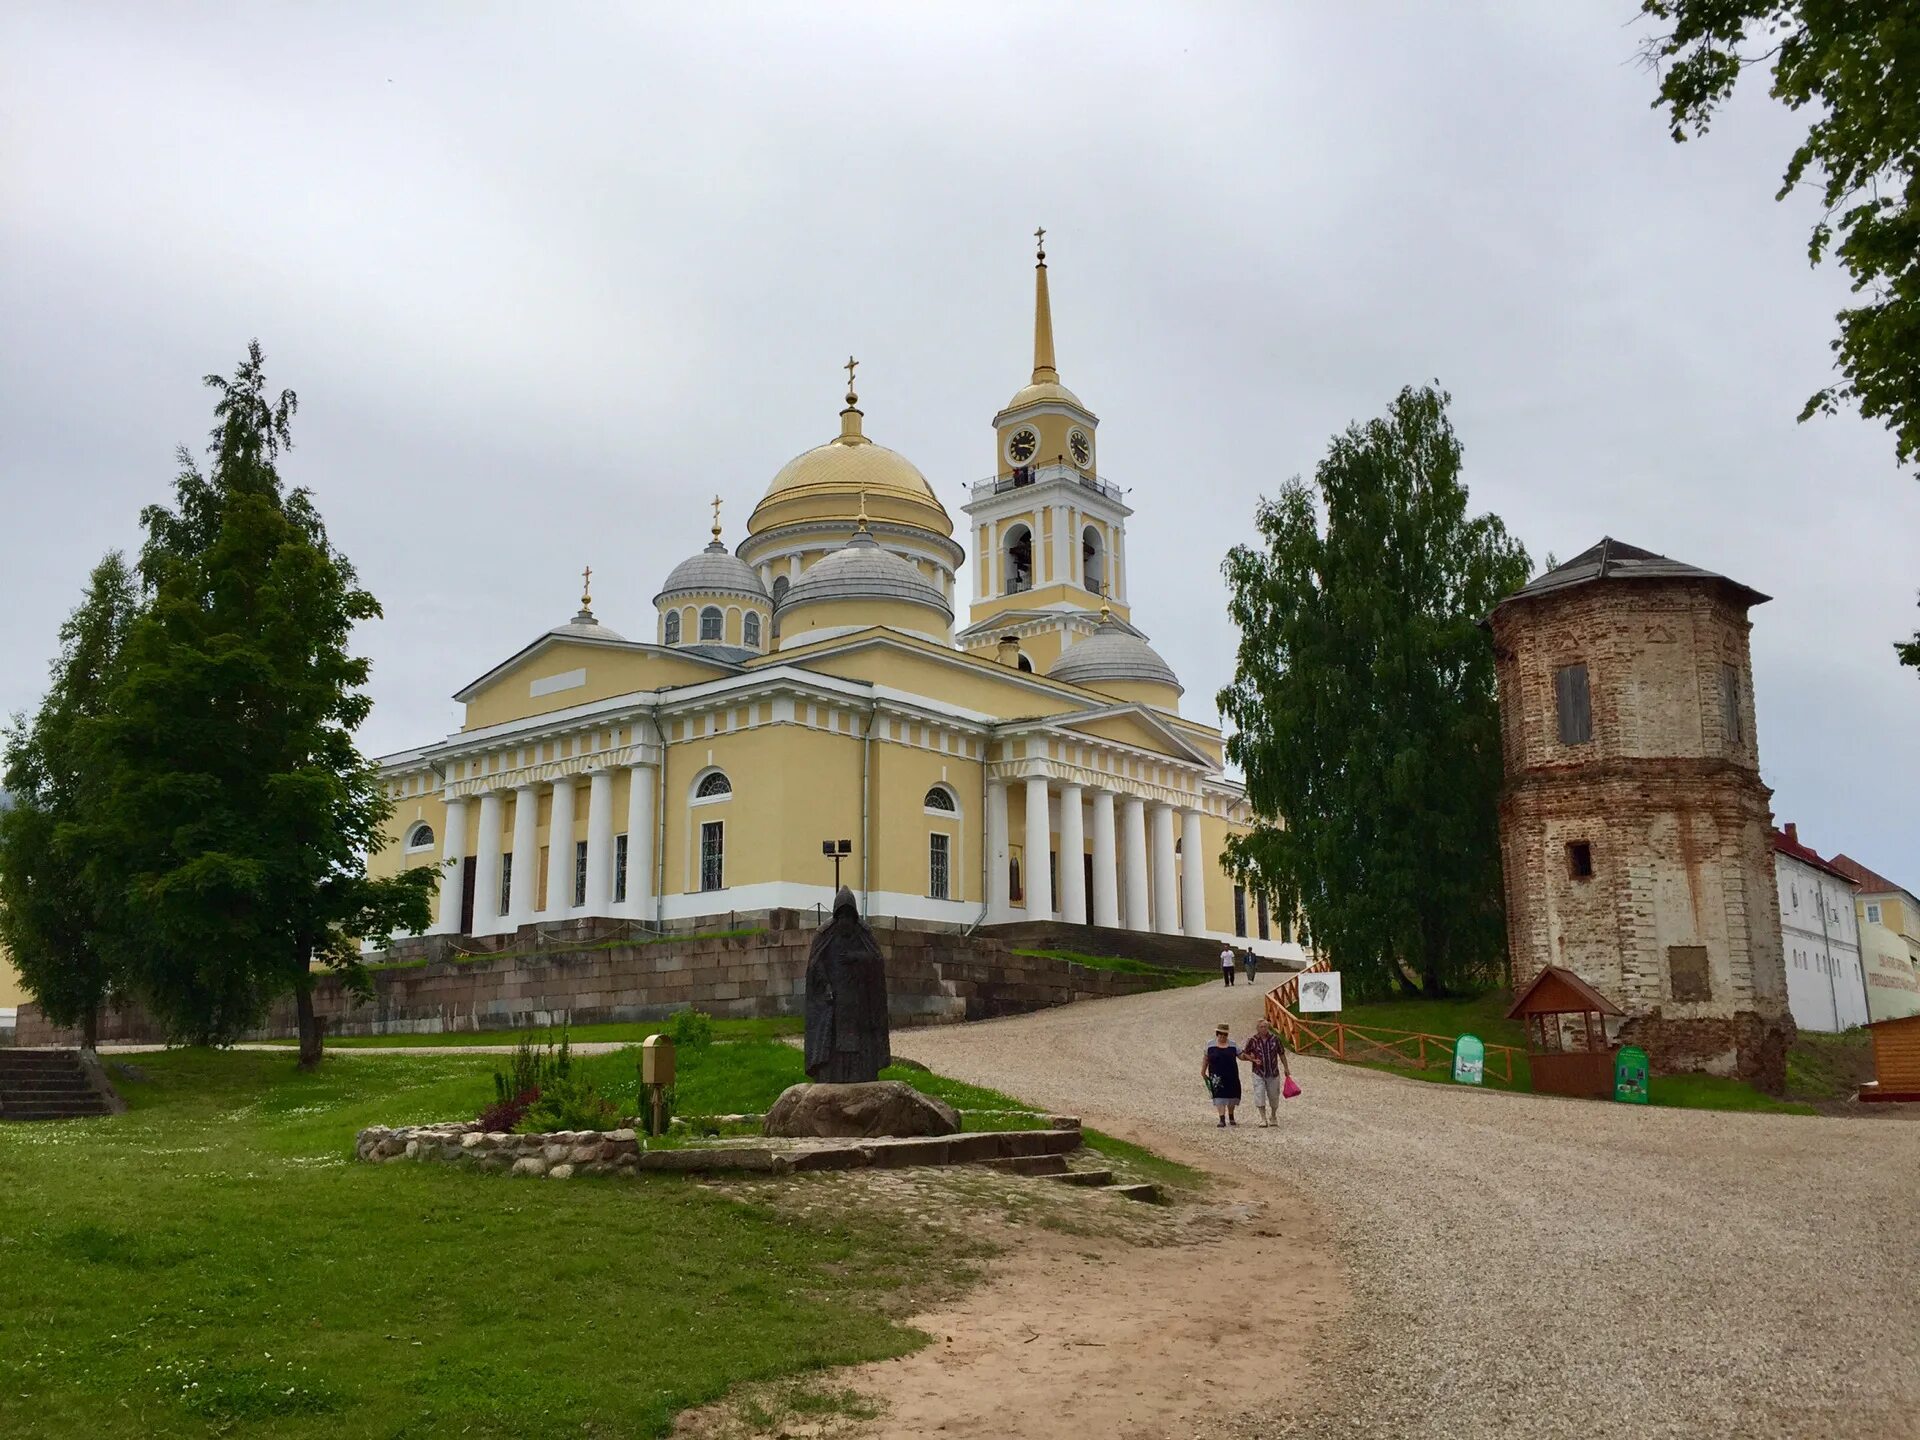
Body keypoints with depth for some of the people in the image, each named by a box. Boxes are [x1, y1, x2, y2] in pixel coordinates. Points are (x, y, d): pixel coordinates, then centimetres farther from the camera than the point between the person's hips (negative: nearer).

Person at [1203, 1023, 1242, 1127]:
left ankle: (1231, 1117, 28)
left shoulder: (1232, 1045, 5)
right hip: (1217, 1077, -2)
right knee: (1219, 1096, -8)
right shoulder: (1211, 1044, 4)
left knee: (1232, 1096, 7)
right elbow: (1206, 1059, 11)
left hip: (1231, 1075, 2)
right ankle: (1222, 1120, -10)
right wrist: (1203, 1071, 11)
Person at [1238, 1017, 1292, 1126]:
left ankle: (1273, 1116, 31)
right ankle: (1263, 1118, -3)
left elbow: (1281, 1054, 7)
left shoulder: (1275, 1039, -4)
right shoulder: (1252, 1040, -8)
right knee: (1259, 1095, -11)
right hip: (1258, 1073, -1)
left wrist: (1286, 1068, 9)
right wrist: (1253, 1060, -15)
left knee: (1274, 1096, 10)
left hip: (1273, 1073, 1)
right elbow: (1244, 1053, 1)